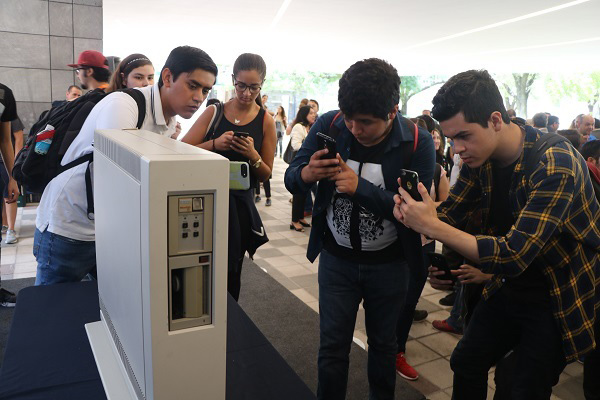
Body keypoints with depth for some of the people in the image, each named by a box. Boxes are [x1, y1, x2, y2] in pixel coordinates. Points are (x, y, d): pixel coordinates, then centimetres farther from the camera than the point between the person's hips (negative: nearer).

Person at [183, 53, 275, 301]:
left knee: (229, 275, 12)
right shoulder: (214, 112, 1)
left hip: (239, 206, 0)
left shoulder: (266, 122, 0)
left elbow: (266, 175, 3)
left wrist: (253, 155, -17)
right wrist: (214, 144, -21)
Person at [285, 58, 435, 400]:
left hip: (389, 264, 0)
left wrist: (359, 187, -34)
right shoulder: (329, 125, -12)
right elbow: (291, 179, -7)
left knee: (383, 342, 22)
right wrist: (307, 173, -31)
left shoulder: (418, 143, -17)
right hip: (336, 258, 1)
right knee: (333, 346, 11)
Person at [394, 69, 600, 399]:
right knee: (466, 363, 16)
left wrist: (431, 227, -38)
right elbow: (449, 214, -2)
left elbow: (514, 256, -35)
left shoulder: (556, 164, -30)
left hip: (558, 299, -6)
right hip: (509, 286, 6)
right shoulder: (480, 157, -9)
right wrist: (412, 214, -25)